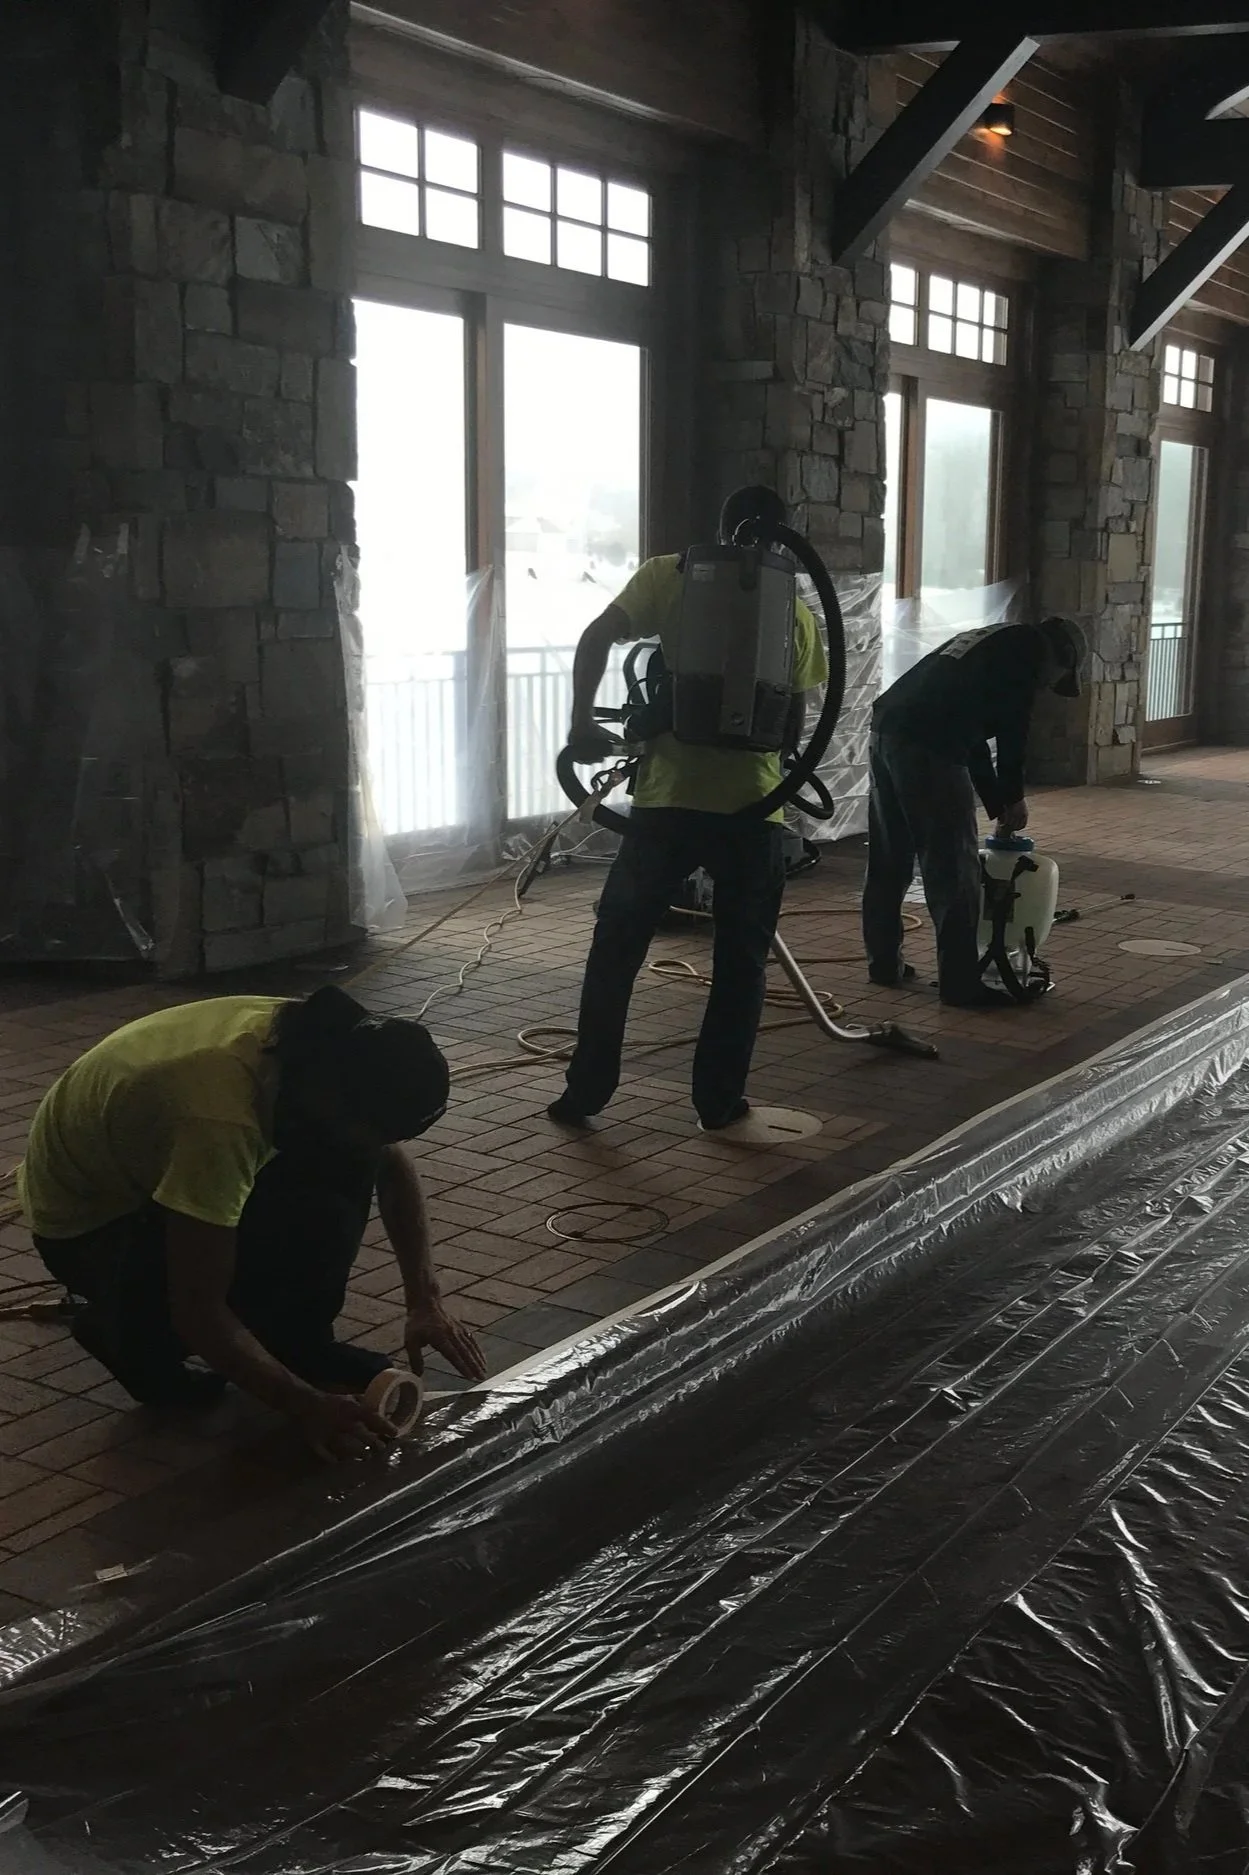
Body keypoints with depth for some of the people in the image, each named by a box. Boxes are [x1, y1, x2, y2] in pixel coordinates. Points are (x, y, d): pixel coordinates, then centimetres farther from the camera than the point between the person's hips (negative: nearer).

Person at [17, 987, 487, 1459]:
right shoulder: (221, 1118, -41)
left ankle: (301, 1345, 0)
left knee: (346, 1168, -15)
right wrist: (306, 1406, -33)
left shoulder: (328, 1047, -19)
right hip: (86, 1222, -7)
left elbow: (393, 1166, -2)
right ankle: (121, 1328, -3)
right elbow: (199, 1311, -35)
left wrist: (426, 1301, -10)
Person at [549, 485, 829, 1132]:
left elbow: (596, 639, -7)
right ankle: (719, 1100, 18)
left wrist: (582, 724, 3)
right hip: (752, 807, 1)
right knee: (741, 962, 15)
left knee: (615, 946, 13)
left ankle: (585, 1091, 16)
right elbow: (795, 726, 10)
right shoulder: (795, 614, 10)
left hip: (668, 797, -1)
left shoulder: (668, 576, 5)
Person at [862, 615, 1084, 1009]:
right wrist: (1014, 797, 12)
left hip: (886, 729, 9)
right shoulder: (1028, 650, 6)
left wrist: (998, 805, 31)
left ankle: (884, 962, 30)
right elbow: (1013, 730, -1)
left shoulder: (990, 642, 32)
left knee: (888, 863, 19)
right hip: (927, 746, -9)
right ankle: (961, 984, 1)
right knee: (953, 870, -3)